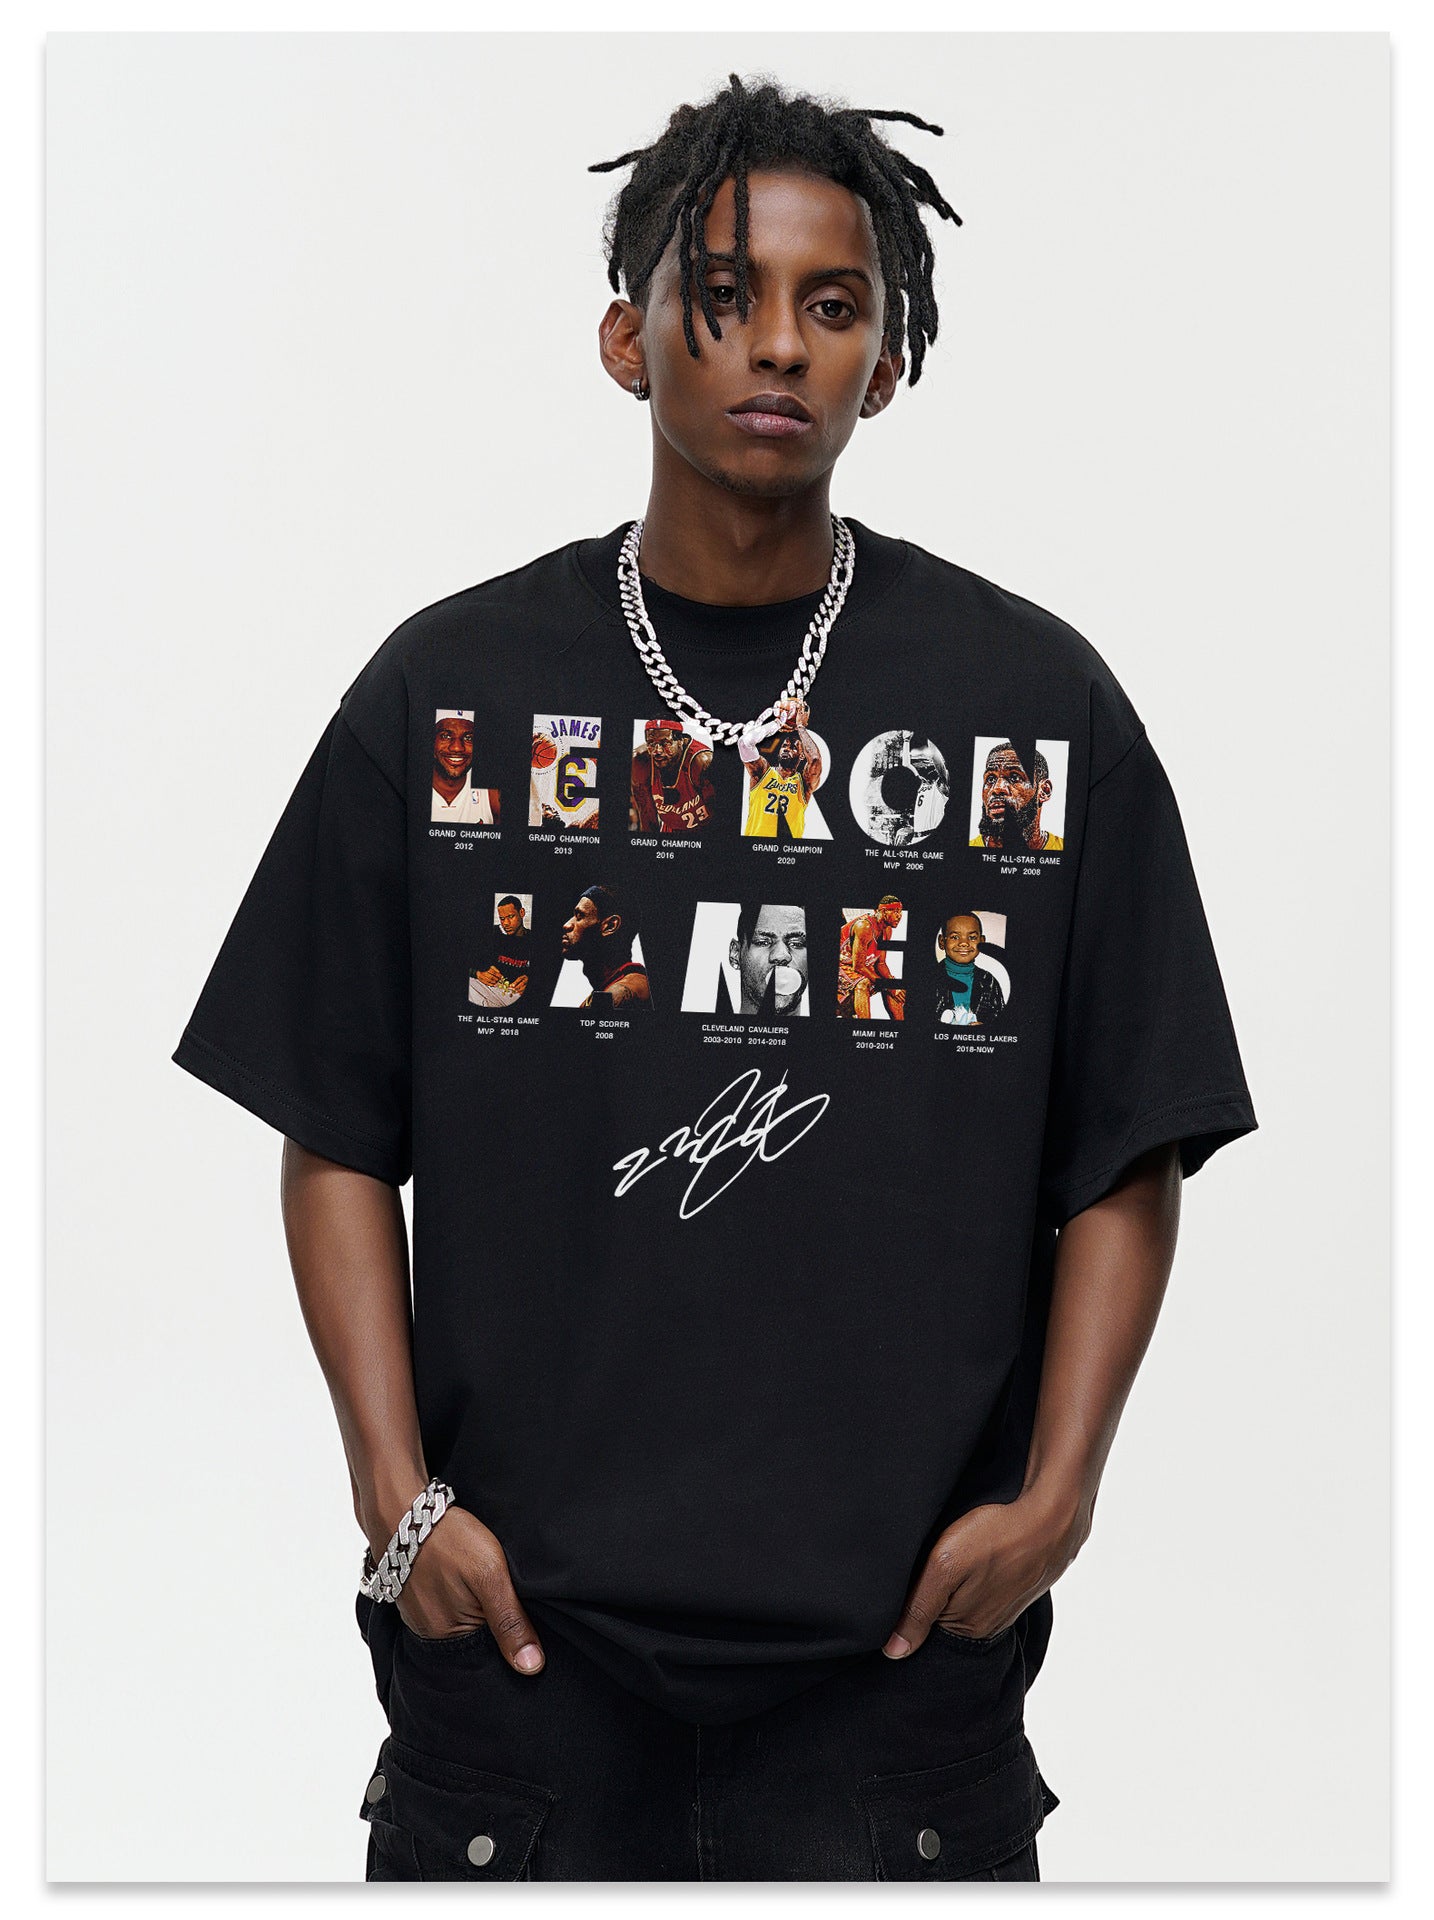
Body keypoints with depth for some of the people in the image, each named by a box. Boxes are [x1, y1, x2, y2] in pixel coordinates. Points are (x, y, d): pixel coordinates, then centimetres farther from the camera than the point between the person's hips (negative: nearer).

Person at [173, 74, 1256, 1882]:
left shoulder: (1037, 699, 2)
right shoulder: (449, 689, 3)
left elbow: (1129, 1158, 4)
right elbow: (339, 1140, 5)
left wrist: (1054, 1494, -6)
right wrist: (397, 1494, -4)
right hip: (512, 1619, 1)